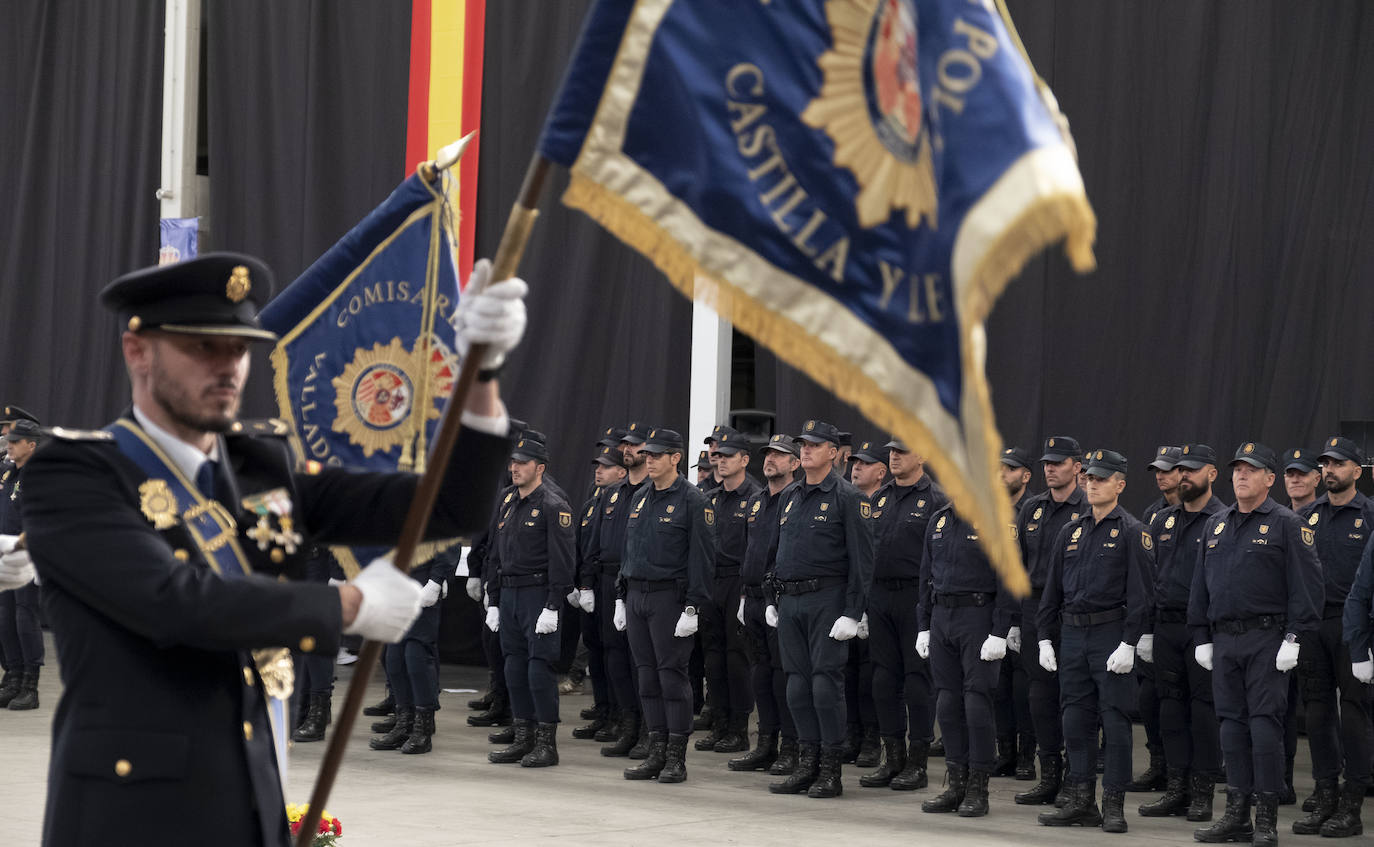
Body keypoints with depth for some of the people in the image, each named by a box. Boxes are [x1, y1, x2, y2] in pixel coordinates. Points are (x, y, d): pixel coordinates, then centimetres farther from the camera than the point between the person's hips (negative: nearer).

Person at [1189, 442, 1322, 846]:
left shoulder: (1286, 524, -3)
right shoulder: (1215, 525, 15)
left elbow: (1306, 582, -8)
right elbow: (1201, 585, 19)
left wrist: (1294, 638, -14)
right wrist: (1201, 638, 13)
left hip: (1266, 640, -6)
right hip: (1224, 641, 6)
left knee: (1265, 725, -6)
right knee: (1232, 724, 8)